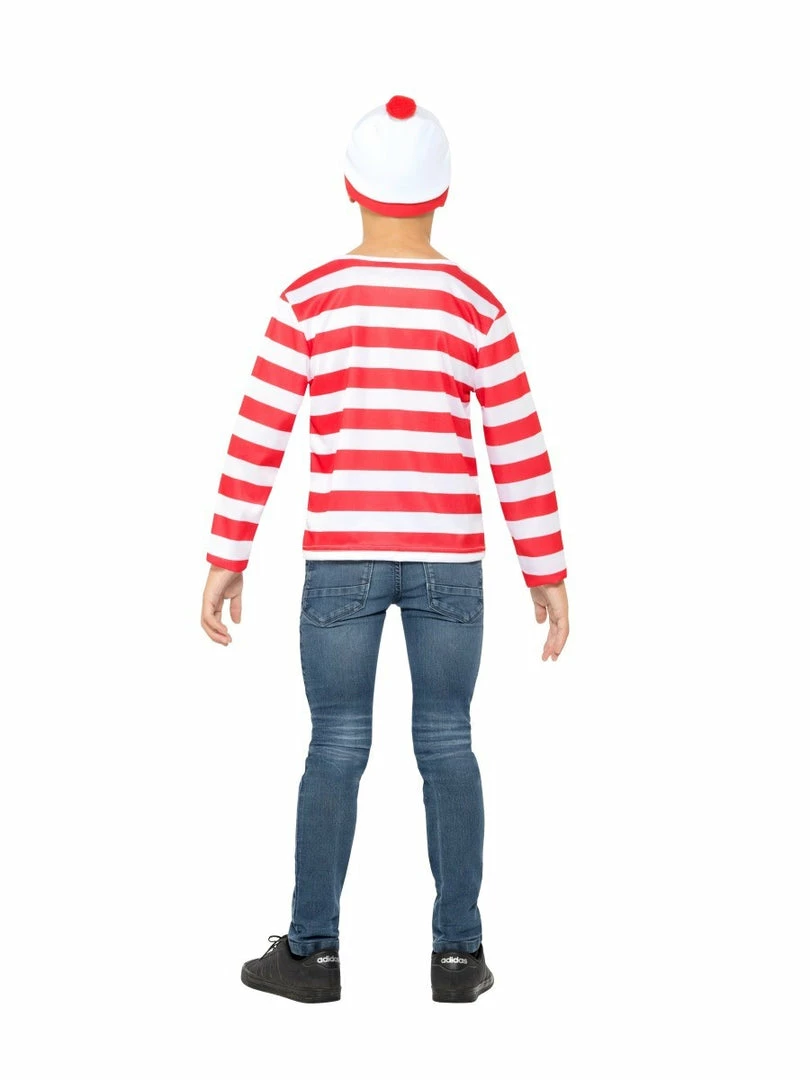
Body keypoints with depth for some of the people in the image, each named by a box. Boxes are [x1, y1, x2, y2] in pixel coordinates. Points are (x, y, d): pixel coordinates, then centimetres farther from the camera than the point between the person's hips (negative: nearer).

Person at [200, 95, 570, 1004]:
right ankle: (458, 953, 10)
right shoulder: (477, 307, -1)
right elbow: (521, 455, -1)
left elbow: (255, 440, -4)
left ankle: (313, 950, 11)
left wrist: (226, 559, 2)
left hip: (341, 557, -1)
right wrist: (548, 574, 6)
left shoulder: (309, 301, -4)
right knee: (446, 745, 8)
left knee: (336, 749, 7)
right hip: (447, 558, 1)